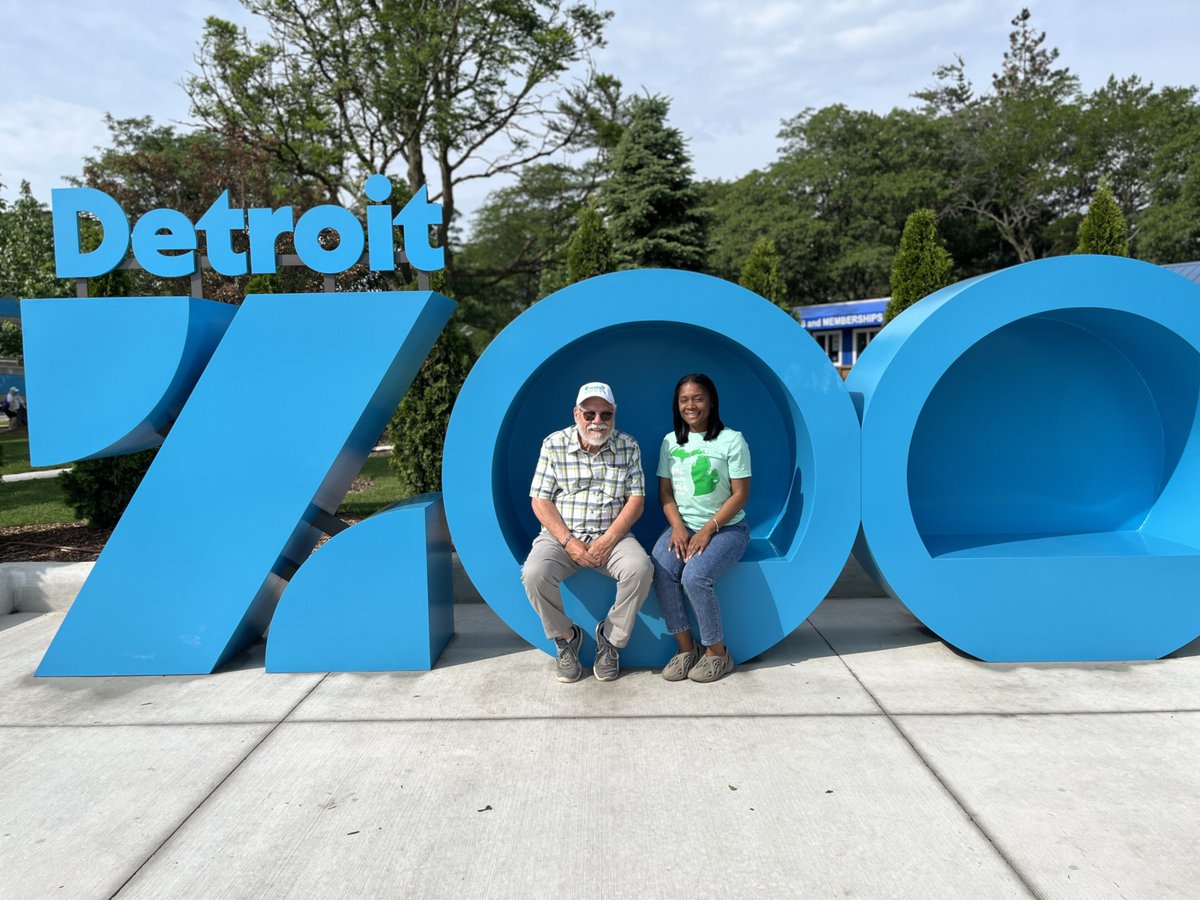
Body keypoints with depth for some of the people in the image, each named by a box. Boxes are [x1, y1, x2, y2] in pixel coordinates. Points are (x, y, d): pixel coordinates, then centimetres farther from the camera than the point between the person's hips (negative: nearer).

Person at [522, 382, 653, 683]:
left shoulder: (628, 446, 4)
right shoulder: (554, 445, 1)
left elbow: (636, 500, -1)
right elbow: (540, 501, -2)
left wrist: (609, 540, -15)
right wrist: (568, 542, -15)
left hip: (612, 536, 1)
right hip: (562, 535, 0)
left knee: (641, 568, -30)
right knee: (534, 574, -29)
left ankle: (610, 635, -4)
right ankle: (565, 635, 0)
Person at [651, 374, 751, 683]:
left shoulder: (731, 440, -6)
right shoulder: (671, 441, 8)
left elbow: (740, 495, -8)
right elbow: (665, 491, 6)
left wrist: (707, 530, -16)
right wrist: (678, 528, -11)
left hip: (726, 527, -4)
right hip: (683, 526, 4)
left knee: (695, 576, -30)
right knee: (660, 571, -26)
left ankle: (717, 652, -9)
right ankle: (686, 649, -11)